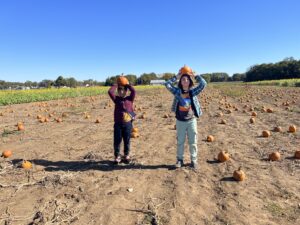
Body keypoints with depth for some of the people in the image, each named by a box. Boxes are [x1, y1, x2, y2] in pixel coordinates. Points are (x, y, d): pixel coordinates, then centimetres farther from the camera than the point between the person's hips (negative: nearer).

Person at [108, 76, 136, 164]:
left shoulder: (130, 99, 4)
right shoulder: (116, 99, 5)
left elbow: (133, 91, -12)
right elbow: (110, 92, -8)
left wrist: (127, 85, 0)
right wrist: (116, 85, 3)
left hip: (127, 123, 0)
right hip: (118, 123, 0)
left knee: (127, 141, 10)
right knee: (117, 141, 4)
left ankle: (126, 156, 27)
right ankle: (117, 156, 19)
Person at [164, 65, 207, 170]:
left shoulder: (193, 92, -4)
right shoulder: (177, 91, -4)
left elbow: (203, 83, -12)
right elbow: (167, 84, -12)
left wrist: (195, 76, -5)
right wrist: (176, 77, -6)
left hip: (191, 121, 0)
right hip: (180, 121, 0)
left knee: (193, 142, 9)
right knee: (180, 141, 13)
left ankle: (194, 160, 25)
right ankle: (179, 159, 27)